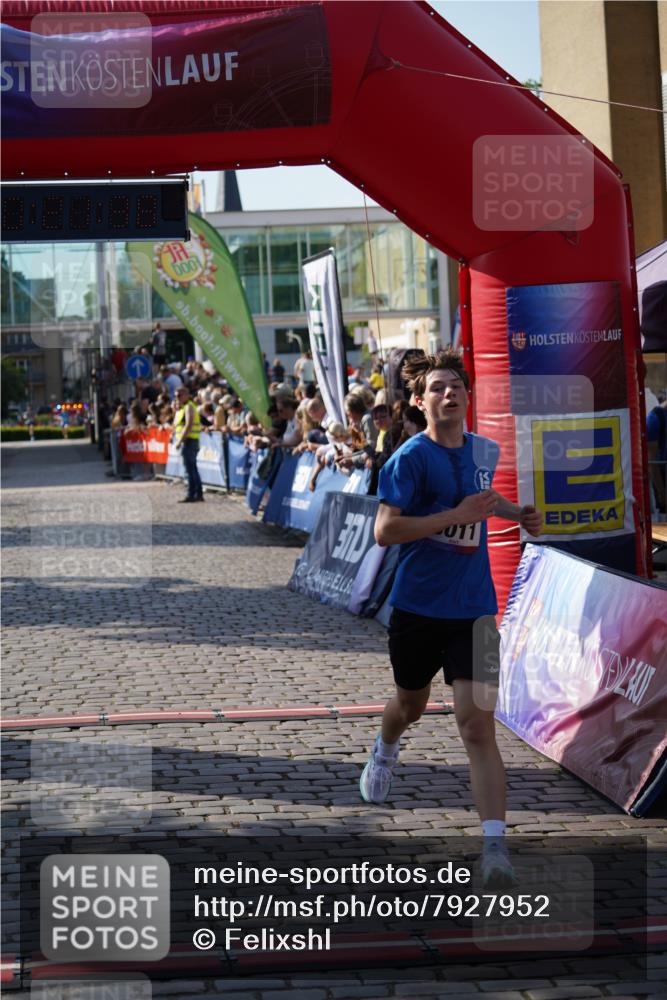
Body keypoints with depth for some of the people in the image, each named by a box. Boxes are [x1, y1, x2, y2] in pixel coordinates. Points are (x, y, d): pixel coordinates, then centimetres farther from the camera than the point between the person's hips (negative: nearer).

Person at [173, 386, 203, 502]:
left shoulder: (189, 407, -10)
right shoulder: (182, 408, 21)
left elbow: (188, 425, -21)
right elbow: (176, 425, 19)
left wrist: (180, 440, -22)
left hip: (189, 440, -10)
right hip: (187, 441, 10)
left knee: (190, 468, -10)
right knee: (192, 468, 14)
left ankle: (191, 495, -11)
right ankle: (199, 494, 19)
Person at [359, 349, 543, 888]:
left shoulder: (484, 450, 5)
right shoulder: (412, 456, -12)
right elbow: (384, 530, -21)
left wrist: (517, 513, 11)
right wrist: (456, 515, -25)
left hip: (473, 609, 2)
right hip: (418, 606, -2)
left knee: (478, 727, -11)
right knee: (411, 705, 22)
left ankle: (495, 846, -13)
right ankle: (385, 751, 59)